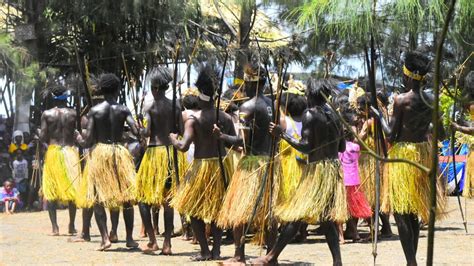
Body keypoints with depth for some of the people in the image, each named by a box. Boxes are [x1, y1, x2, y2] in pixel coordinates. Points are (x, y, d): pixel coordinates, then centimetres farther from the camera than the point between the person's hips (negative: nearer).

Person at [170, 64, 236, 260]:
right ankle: (216, 250, 13)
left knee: (194, 209, 10)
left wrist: (173, 139, 1)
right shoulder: (226, 118, -1)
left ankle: (205, 251, 4)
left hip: (202, 165, -4)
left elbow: (184, 146, -19)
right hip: (223, 164, 4)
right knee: (217, 209, 16)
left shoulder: (193, 119, -12)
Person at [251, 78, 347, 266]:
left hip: (317, 169, -7)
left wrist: (282, 134, -10)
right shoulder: (334, 115, 9)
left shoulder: (310, 114, -10)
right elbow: (342, 147, 13)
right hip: (334, 168, 7)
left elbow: (305, 147, -17)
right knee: (326, 218, 9)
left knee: (295, 215, -3)